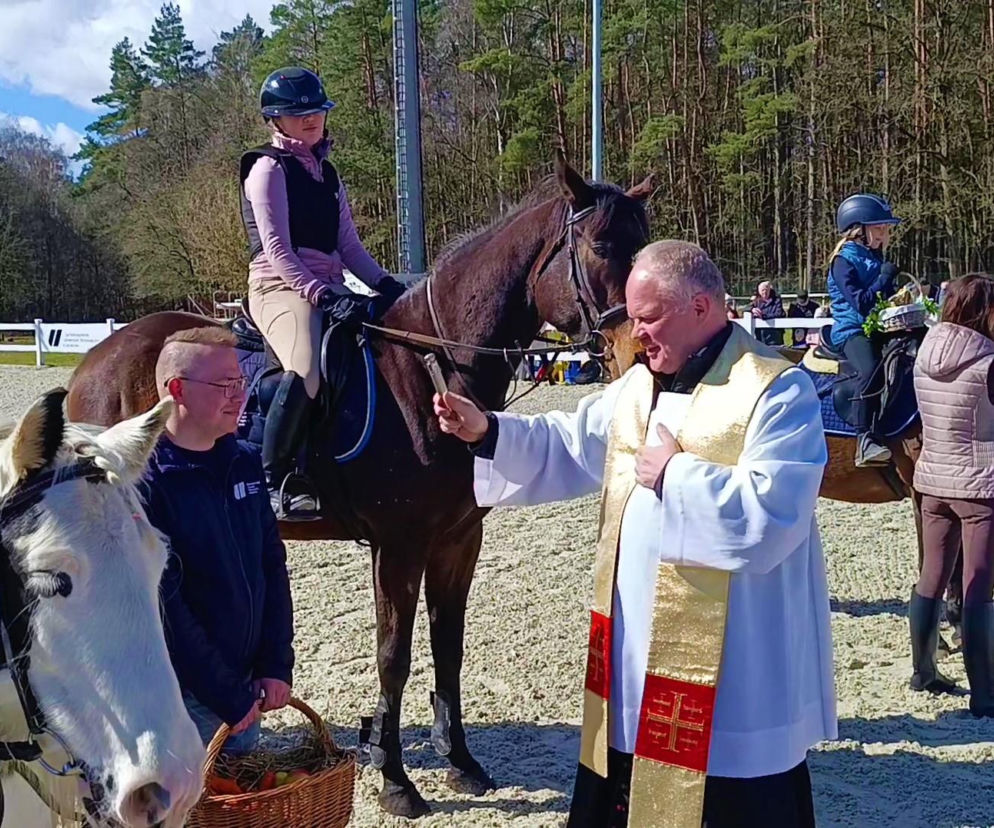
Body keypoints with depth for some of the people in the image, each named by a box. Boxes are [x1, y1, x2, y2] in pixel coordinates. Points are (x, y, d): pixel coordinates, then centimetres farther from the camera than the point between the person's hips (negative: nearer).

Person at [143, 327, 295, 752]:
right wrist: (226, 695, -17)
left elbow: (271, 563, 7)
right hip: (182, 697, -6)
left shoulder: (244, 463, 3)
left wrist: (277, 665, -1)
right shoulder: (145, 482, -19)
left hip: (243, 685, 7)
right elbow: (163, 606, -21)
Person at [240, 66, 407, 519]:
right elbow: (276, 248, -12)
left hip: (330, 289, 8)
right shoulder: (269, 167, -1)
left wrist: (386, 285, 2)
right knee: (307, 369, -36)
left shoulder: (326, 173, 22)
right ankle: (275, 480, -24)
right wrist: (321, 295, -23)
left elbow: (349, 245, 19)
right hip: (281, 288, -8)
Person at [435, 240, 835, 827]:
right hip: (638, 654, 8)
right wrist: (485, 431, 2)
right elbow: (568, 450, 16)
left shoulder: (778, 392, -16)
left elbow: (768, 516, -27)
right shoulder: (639, 386, 10)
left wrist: (675, 474, -19)